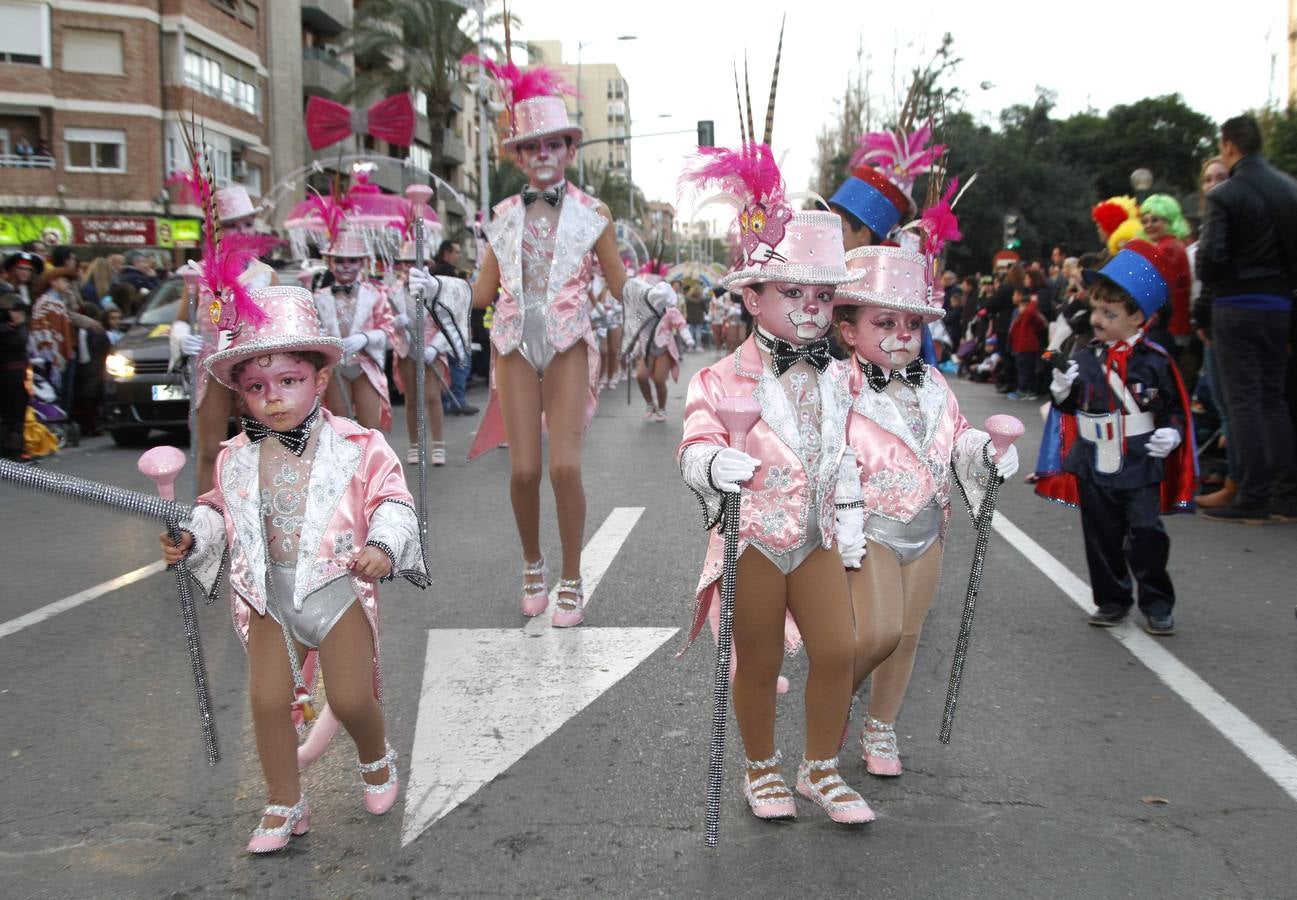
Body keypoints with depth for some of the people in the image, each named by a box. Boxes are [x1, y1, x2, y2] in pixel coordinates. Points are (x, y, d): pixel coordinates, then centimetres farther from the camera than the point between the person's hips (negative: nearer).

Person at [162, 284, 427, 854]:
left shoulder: (356, 447, -9)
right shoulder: (235, 459, 2)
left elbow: (392, 501, -9)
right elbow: (219, 510, 16)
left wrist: (383, 546, -26)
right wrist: (190, 539, -2)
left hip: (337, 586, -3)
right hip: (268, 594, 3)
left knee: (350, 698, -2)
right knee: (267, 698, 2)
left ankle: (376, 761, 33)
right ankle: (285, 805, 21)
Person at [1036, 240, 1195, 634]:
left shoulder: (1154, 361, -7)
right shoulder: (1083, 359, 1)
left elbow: (1175, 409, 2)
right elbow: (1071, 410, 11)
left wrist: (1172, 433, -16)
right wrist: (1061, 393, -9)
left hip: (1140, 468, -3)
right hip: (1094, 469, 3)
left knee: (1146, 535, -1)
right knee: (1102, 537, 10)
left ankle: (1157, 605, 14)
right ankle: (1112, 600, 25)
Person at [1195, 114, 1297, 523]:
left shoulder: (1225, 195, -13)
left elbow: (1210, 255, -17)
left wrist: (1209, 283, 2)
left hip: (1236, 306, -6)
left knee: (1244, 401, -2)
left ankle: (1253, 498, -2)